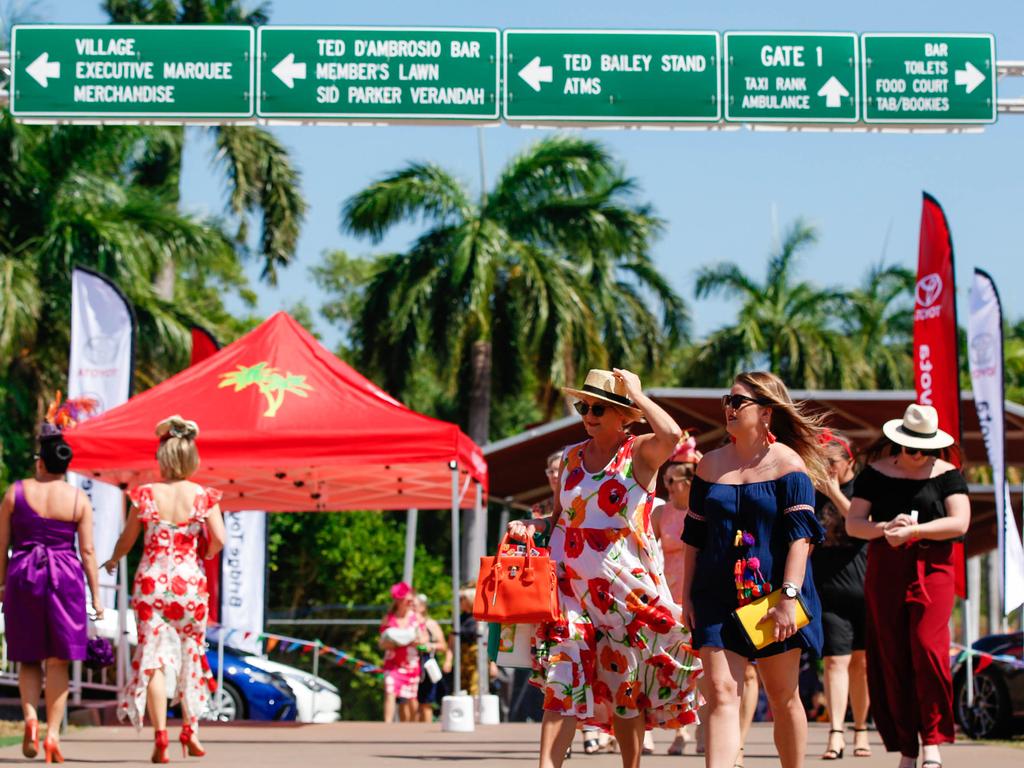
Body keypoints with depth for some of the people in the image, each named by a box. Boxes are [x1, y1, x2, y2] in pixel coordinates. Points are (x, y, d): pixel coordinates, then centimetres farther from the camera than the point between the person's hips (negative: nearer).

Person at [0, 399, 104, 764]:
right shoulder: (78, 499, -1)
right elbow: (87, 550, -2)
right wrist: (96, 594, 3)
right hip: (66, 577, 0)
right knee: (58, 661, 5)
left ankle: (30, 716, -10)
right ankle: (53, 732, 0)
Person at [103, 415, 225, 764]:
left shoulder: (144, 494, -2)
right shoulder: (204, 496, -4)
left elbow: (127, 539, 7)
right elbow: (218, 540, -10)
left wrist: (113, 561, 28)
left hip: (151, 581, 0)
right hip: (189, 581, 0)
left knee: (153, 656, 0)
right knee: (191, 654, 16)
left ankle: (160, 735, -9)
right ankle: (190, 728, 13)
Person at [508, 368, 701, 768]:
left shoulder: (641, 451, -3)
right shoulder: (572, 456, 11)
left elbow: (671, 436, -27)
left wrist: (636, 393, -15)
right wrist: (528, 526, 0)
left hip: (625, 580, -3)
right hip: (571, 578, 3)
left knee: (626, 682, 4)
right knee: (562, 676, -9)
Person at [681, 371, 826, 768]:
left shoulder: (788, 464, -3)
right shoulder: (711, 465, 10)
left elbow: (800, 536, -10)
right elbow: (694, 536, 15)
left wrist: (788, 598, -18)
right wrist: (687, 596, 10)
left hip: (773, 596, -3)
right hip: (718, 598, 3)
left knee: (783, 697, 7)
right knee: (720, 692, -11)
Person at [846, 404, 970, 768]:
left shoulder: (946, 475, 5)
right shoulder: (876, 474, 8)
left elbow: (960, 522, -6)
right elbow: (853, 523, 5)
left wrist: (913, 530, -15)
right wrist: (885, 528, -15)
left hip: (931, 568, -2)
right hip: (885, 571, 2)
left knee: (927, 649, -16)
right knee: (892, 658, 1)